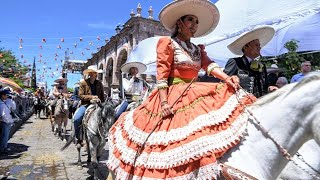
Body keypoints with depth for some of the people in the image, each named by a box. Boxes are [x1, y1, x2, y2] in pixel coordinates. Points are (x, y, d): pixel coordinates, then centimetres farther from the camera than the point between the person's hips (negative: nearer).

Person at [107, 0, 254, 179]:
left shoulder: (198, 49, 19)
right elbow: (162, 76, -9)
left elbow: (210, 65, 1)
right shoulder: (167, 43, 0)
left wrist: (228, 78, -19)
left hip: (195, 96, 7)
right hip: (173, 98, -7)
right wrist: (164, 102, -20)